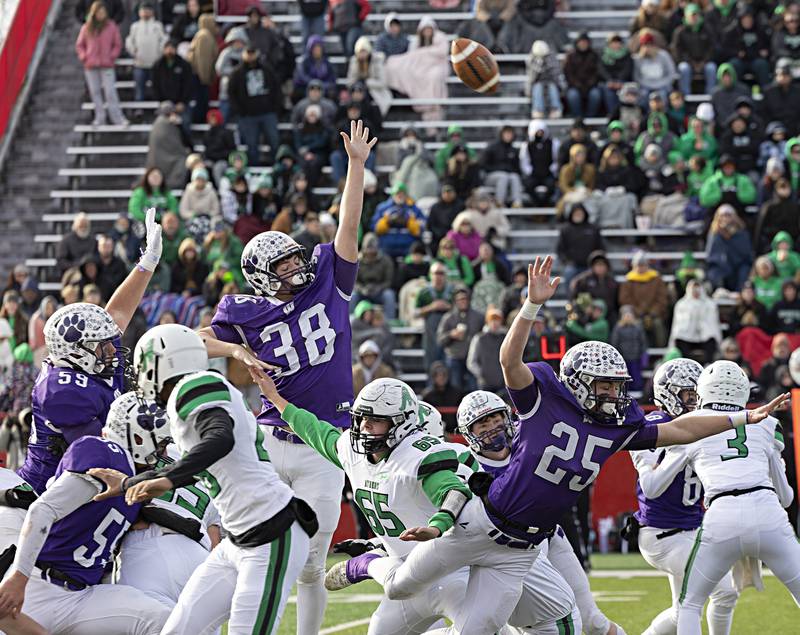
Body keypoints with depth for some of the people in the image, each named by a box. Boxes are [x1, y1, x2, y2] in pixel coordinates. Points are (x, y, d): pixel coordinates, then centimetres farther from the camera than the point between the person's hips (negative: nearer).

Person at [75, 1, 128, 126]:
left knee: (110, 92, -8)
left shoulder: (111, 26, 0)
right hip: (90, 66, 2)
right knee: (95, 92, 7)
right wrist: (84, 57, -1)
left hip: (107, 65, -2)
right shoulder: (86, 28, 4)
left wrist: (112, 56, -6)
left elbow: (118, 44, 7)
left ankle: (117, 118, -6)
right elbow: (79, 45, 13)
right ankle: (99, 118, 14)